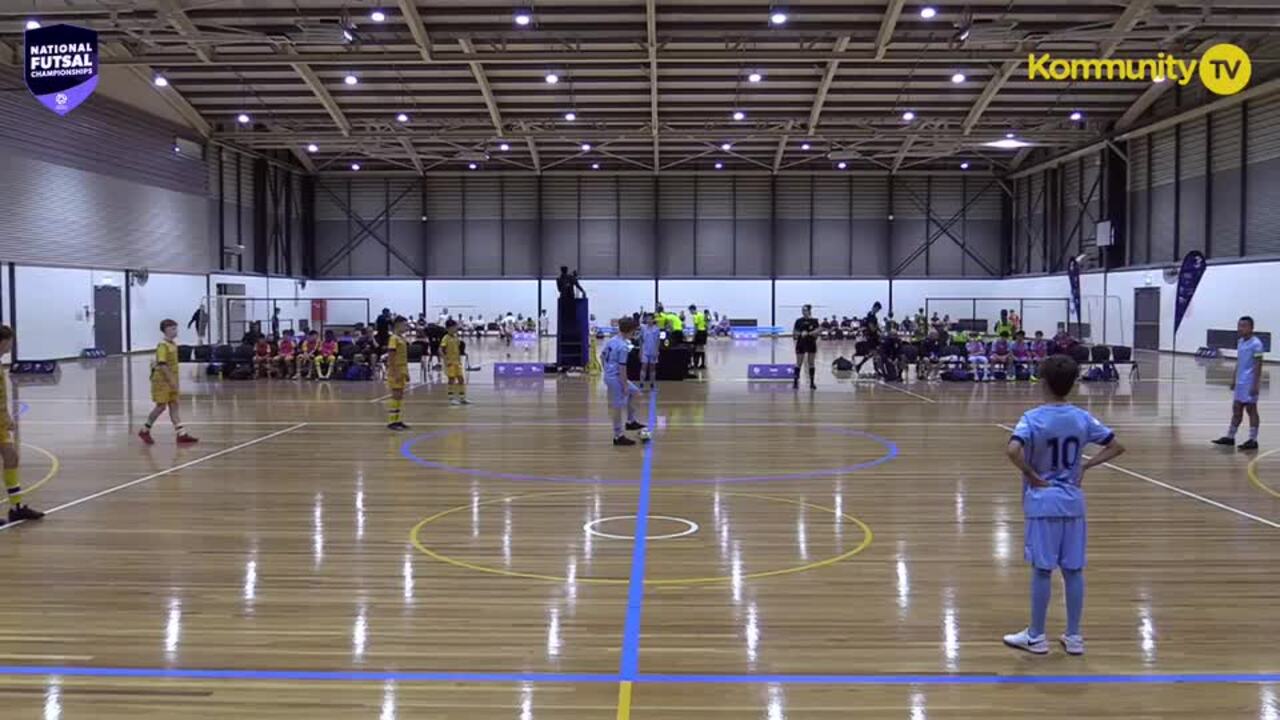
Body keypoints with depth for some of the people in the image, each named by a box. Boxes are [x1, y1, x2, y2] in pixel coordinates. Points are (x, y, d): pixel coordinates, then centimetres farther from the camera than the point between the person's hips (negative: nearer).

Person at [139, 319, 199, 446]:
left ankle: (182, 434, 1)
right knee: (161, 406, -2)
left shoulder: (173, 344, 10)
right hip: (162, 381, -8)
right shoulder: (162, 345, -16)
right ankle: (145, 430, 15)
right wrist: (171, 380, -26)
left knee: (174, 406, 4)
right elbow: (162, 364, -23)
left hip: (171, 381, 8)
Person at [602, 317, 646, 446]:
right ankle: (619, 436, 8)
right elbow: (622, 367, -22)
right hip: (616, 378, -10)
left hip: (609, 375, 10)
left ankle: (631, 421, 29)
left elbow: (602, 356, 15)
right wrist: (625, 385, -16)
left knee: (634, 392, 22)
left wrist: (606, 371, 23)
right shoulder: (623, 347, -21)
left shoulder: (611, 340, 6)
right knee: (617, 406, 0)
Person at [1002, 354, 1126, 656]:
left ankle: (1036, 636, 13)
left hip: (1043, 502, -4)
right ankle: (1074, 636, 18)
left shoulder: (1033, 418, -13)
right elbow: (1116, 447, 5)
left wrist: (1032, 477, -15)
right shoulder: (1082, 418, 1)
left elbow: (1012, 450, -29)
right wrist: (1085, 465, 2)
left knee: (1042, 570, 3)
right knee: (1074, 571, 10)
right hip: (1073, 501, 4)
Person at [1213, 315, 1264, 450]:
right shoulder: (1240, 342, 11)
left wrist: (1255, 384, -20)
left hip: (1249, 383, -8)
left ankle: (1253, 440, 3)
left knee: (1251, 409, -2)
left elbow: (1258, 365, -16)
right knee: (1236, 409, 12)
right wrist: (1234, 380, 20)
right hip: (1240, 382, 8)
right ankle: (1230, 437, 19)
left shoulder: (1255, 344, -14)